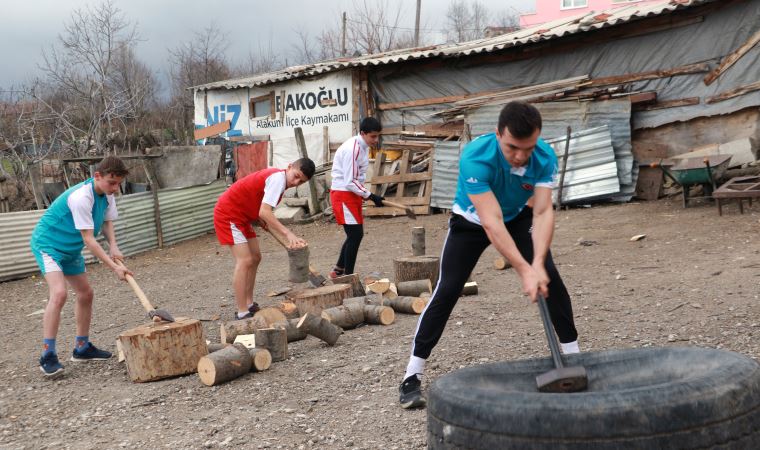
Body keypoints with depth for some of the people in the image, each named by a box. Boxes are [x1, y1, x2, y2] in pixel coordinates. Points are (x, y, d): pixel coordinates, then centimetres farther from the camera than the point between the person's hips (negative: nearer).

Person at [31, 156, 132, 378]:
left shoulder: (106, 194, -5)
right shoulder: (81, 197, -31)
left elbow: (106, 221, 7)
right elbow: (88, 239, -30)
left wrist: (113, 246, -13)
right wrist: (114, 267, -30)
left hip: (70, 248, 9)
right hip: (47, 243, -9)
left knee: (85, 293, 13)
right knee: (59, 293, -25)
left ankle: (82, 347, 28)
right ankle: (48, 355, -20)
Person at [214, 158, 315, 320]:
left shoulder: (276, 176, 6)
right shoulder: (278, 178, -23)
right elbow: (264, 212, -34)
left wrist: (260, 220, 1)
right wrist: (288, 233, -41)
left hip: (241, 215, 10)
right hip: (228, 214, -10)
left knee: (255, 257, 12)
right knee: (245, 260, -16)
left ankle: (249, 305, 19)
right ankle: (242, 314, -15)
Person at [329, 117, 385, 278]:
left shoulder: (363, 146, 9)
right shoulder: (352, 149, -21)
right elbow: (350, 182, -23)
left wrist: (365, 195, 12)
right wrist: (371, 196, -21)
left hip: (353, 194, 10)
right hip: (343, 194, -10)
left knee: (356, 234, 15)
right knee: (355, 234, -9)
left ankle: (338, 271, 27)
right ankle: (348, 276, 0)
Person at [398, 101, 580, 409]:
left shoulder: (545, 157, -27)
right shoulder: (476, 157, -39)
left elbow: (543, 211, -30)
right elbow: (491, 222, -41)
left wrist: (537, 263, -44)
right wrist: (524, 271, -46)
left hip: (518, 217, 3)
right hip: (471, 221, -3)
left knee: (550, 278, -9)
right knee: (447, 290, -12)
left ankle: (573, 354, 8)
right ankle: (412, 375, -6)